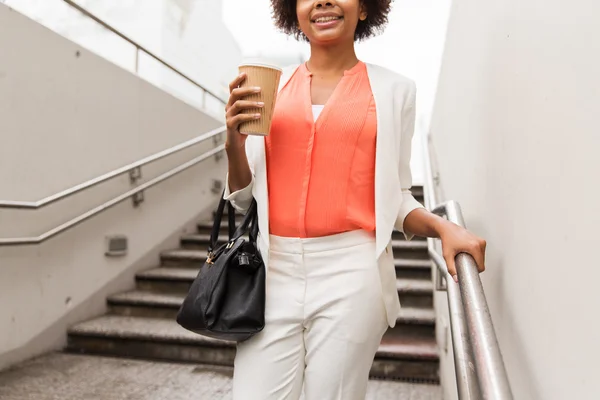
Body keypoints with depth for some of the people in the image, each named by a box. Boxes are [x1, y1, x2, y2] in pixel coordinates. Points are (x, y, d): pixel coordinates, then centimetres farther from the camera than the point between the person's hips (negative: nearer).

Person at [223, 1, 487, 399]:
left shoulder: (393, 89, 4)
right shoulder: (269, 85, 8)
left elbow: (397, 197, 8)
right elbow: (244, 197, 10)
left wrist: (442, 227, -11)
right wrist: (235, 139, -7)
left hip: (351, 273, -1)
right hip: (276, 270, 2)